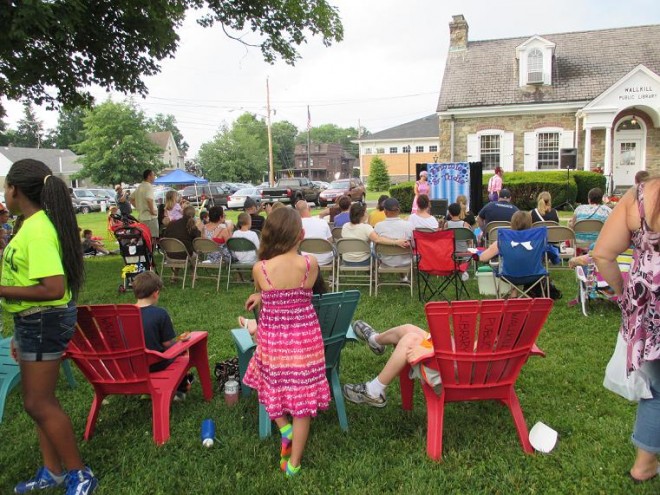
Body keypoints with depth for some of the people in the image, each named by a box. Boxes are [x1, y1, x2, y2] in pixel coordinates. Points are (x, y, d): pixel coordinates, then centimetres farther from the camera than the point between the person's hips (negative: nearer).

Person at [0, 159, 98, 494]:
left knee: (38, 403, 0)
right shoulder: (34, 224, 8)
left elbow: (54, 289, -29)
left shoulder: (37, 230, -22)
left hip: (44, 321, -10)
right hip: (35, 321, 10)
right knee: (39, 400, 17)